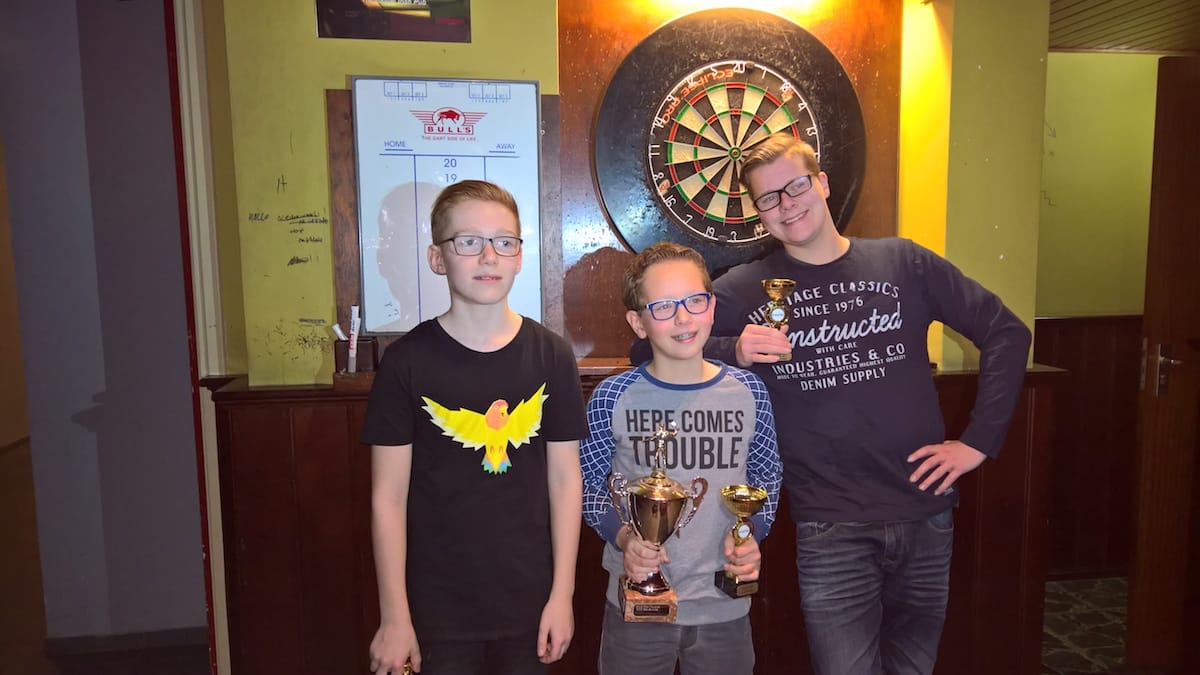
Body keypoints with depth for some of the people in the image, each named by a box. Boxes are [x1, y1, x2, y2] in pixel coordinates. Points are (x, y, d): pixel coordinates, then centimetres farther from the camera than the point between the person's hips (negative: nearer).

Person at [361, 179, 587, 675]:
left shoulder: (551, 356, -4)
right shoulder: (407, 361, -9)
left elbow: (564, 479, 0)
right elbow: (389, 497, -6)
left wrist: (562, 594, -1)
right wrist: (394, 616, -6)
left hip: (529, 603, 2)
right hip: (437, 609, -1)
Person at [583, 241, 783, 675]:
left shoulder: (748, 392, -5)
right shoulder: (612, 398, -10)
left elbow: (767, 481, 8)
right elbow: (589, 488, 0)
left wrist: (752, 534, -8)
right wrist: (623, 536, -15)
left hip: (726, 605, 2)